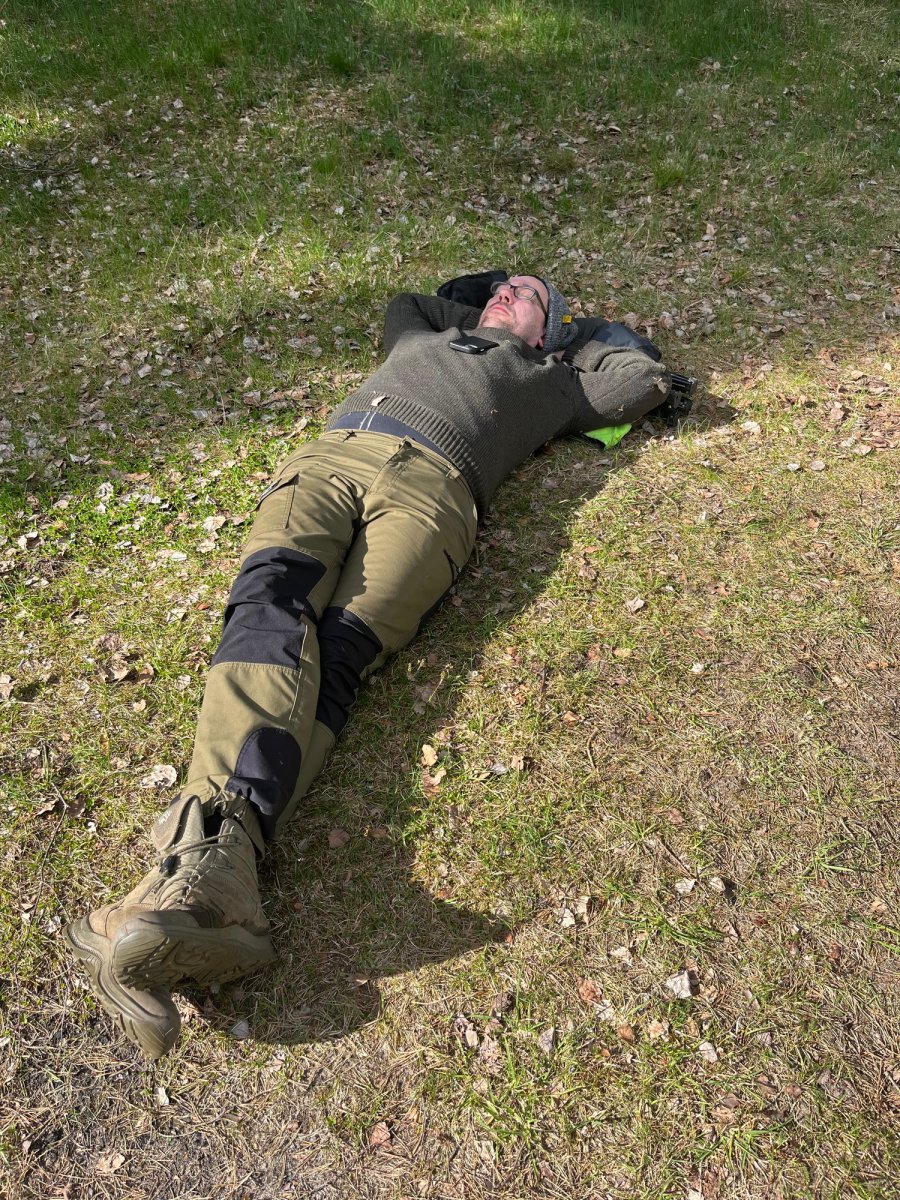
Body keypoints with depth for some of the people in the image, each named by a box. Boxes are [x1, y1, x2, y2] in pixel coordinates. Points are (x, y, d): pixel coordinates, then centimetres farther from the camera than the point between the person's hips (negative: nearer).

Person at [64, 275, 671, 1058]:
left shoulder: (548, 381, 36)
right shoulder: (427, 337, 46)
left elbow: (646, 383, 40)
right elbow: (402, 302, 66)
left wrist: (577, 341, 48)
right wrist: (473, 316, 60)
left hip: (430, 486, -3)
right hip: (329, 457, 3)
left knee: (339, 649, -31)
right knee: (272, 602, -31)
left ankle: (210, 856, -53)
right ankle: (217, 840, -53)